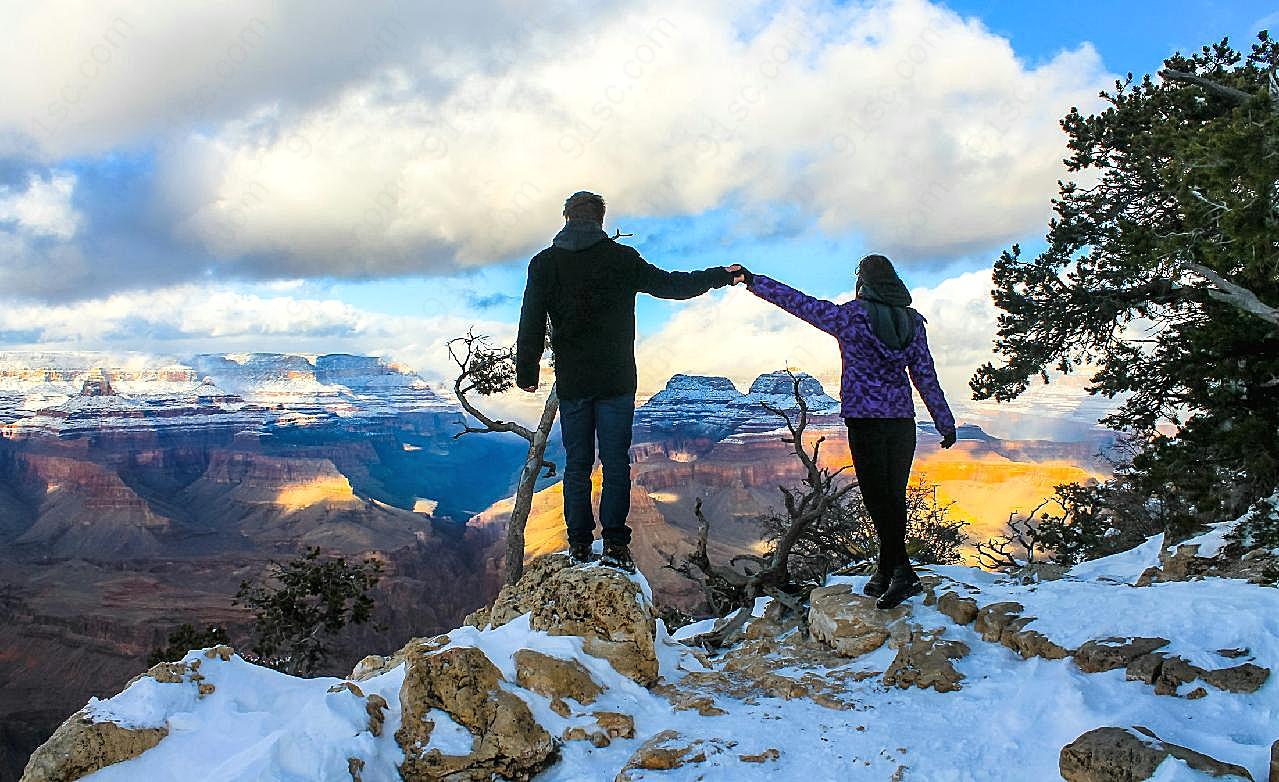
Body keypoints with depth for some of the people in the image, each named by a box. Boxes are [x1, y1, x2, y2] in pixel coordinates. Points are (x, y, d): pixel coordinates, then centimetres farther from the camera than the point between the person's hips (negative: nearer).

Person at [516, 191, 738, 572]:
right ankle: (615, 541, -1)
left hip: (571, 384, 2)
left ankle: (579, 543, 12)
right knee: (616, 462, 3)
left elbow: (531, 323, 2)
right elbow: (670, 284, 4)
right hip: (616, 382, -1)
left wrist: (527, 371, 12)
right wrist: (719, 276, 16)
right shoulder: (621, 258, -2)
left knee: (577, 463, 10)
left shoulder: (544, 263, 1)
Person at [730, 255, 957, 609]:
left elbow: (797, 302, -1)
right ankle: (886, 573, 15)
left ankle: (902, 570, -17)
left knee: (878, 499, -6)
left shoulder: (851, 315, -5)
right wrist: (945, 423, 14)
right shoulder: (911, 321, 8)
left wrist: (752, 280, 9)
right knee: (894, 497, 10)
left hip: (865, 419, -5)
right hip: (902, 420, 5)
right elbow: (926, 375, 8)